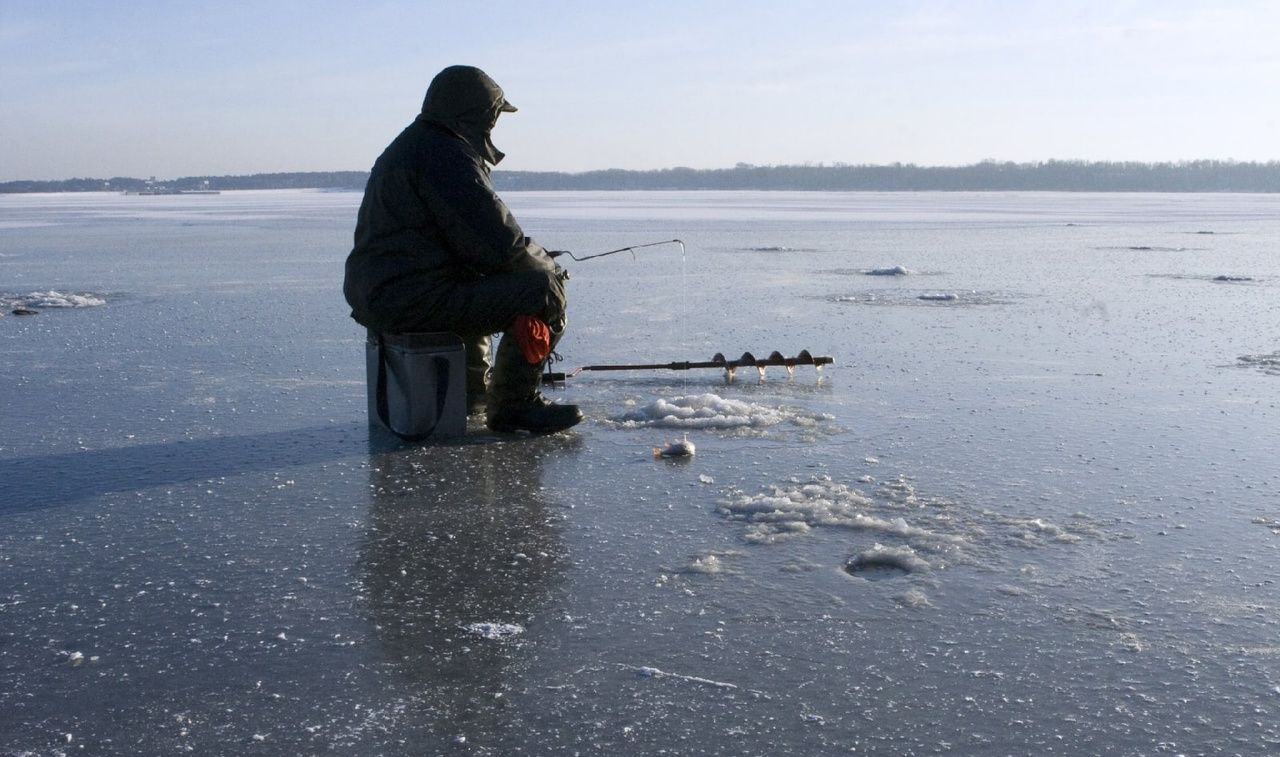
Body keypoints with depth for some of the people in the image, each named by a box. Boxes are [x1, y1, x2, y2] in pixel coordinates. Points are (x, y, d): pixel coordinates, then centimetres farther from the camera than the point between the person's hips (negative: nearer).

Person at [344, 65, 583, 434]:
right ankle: (513, 403, -1)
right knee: (543, 289, -10)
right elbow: (497, 242, -18)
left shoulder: (407, 146, 20)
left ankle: (472, 389, 40)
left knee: (480, 283, 37)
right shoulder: (447, 155, -14)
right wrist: (545, 262, 2)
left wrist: (533, 258, 14)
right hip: (415, 301, -11)